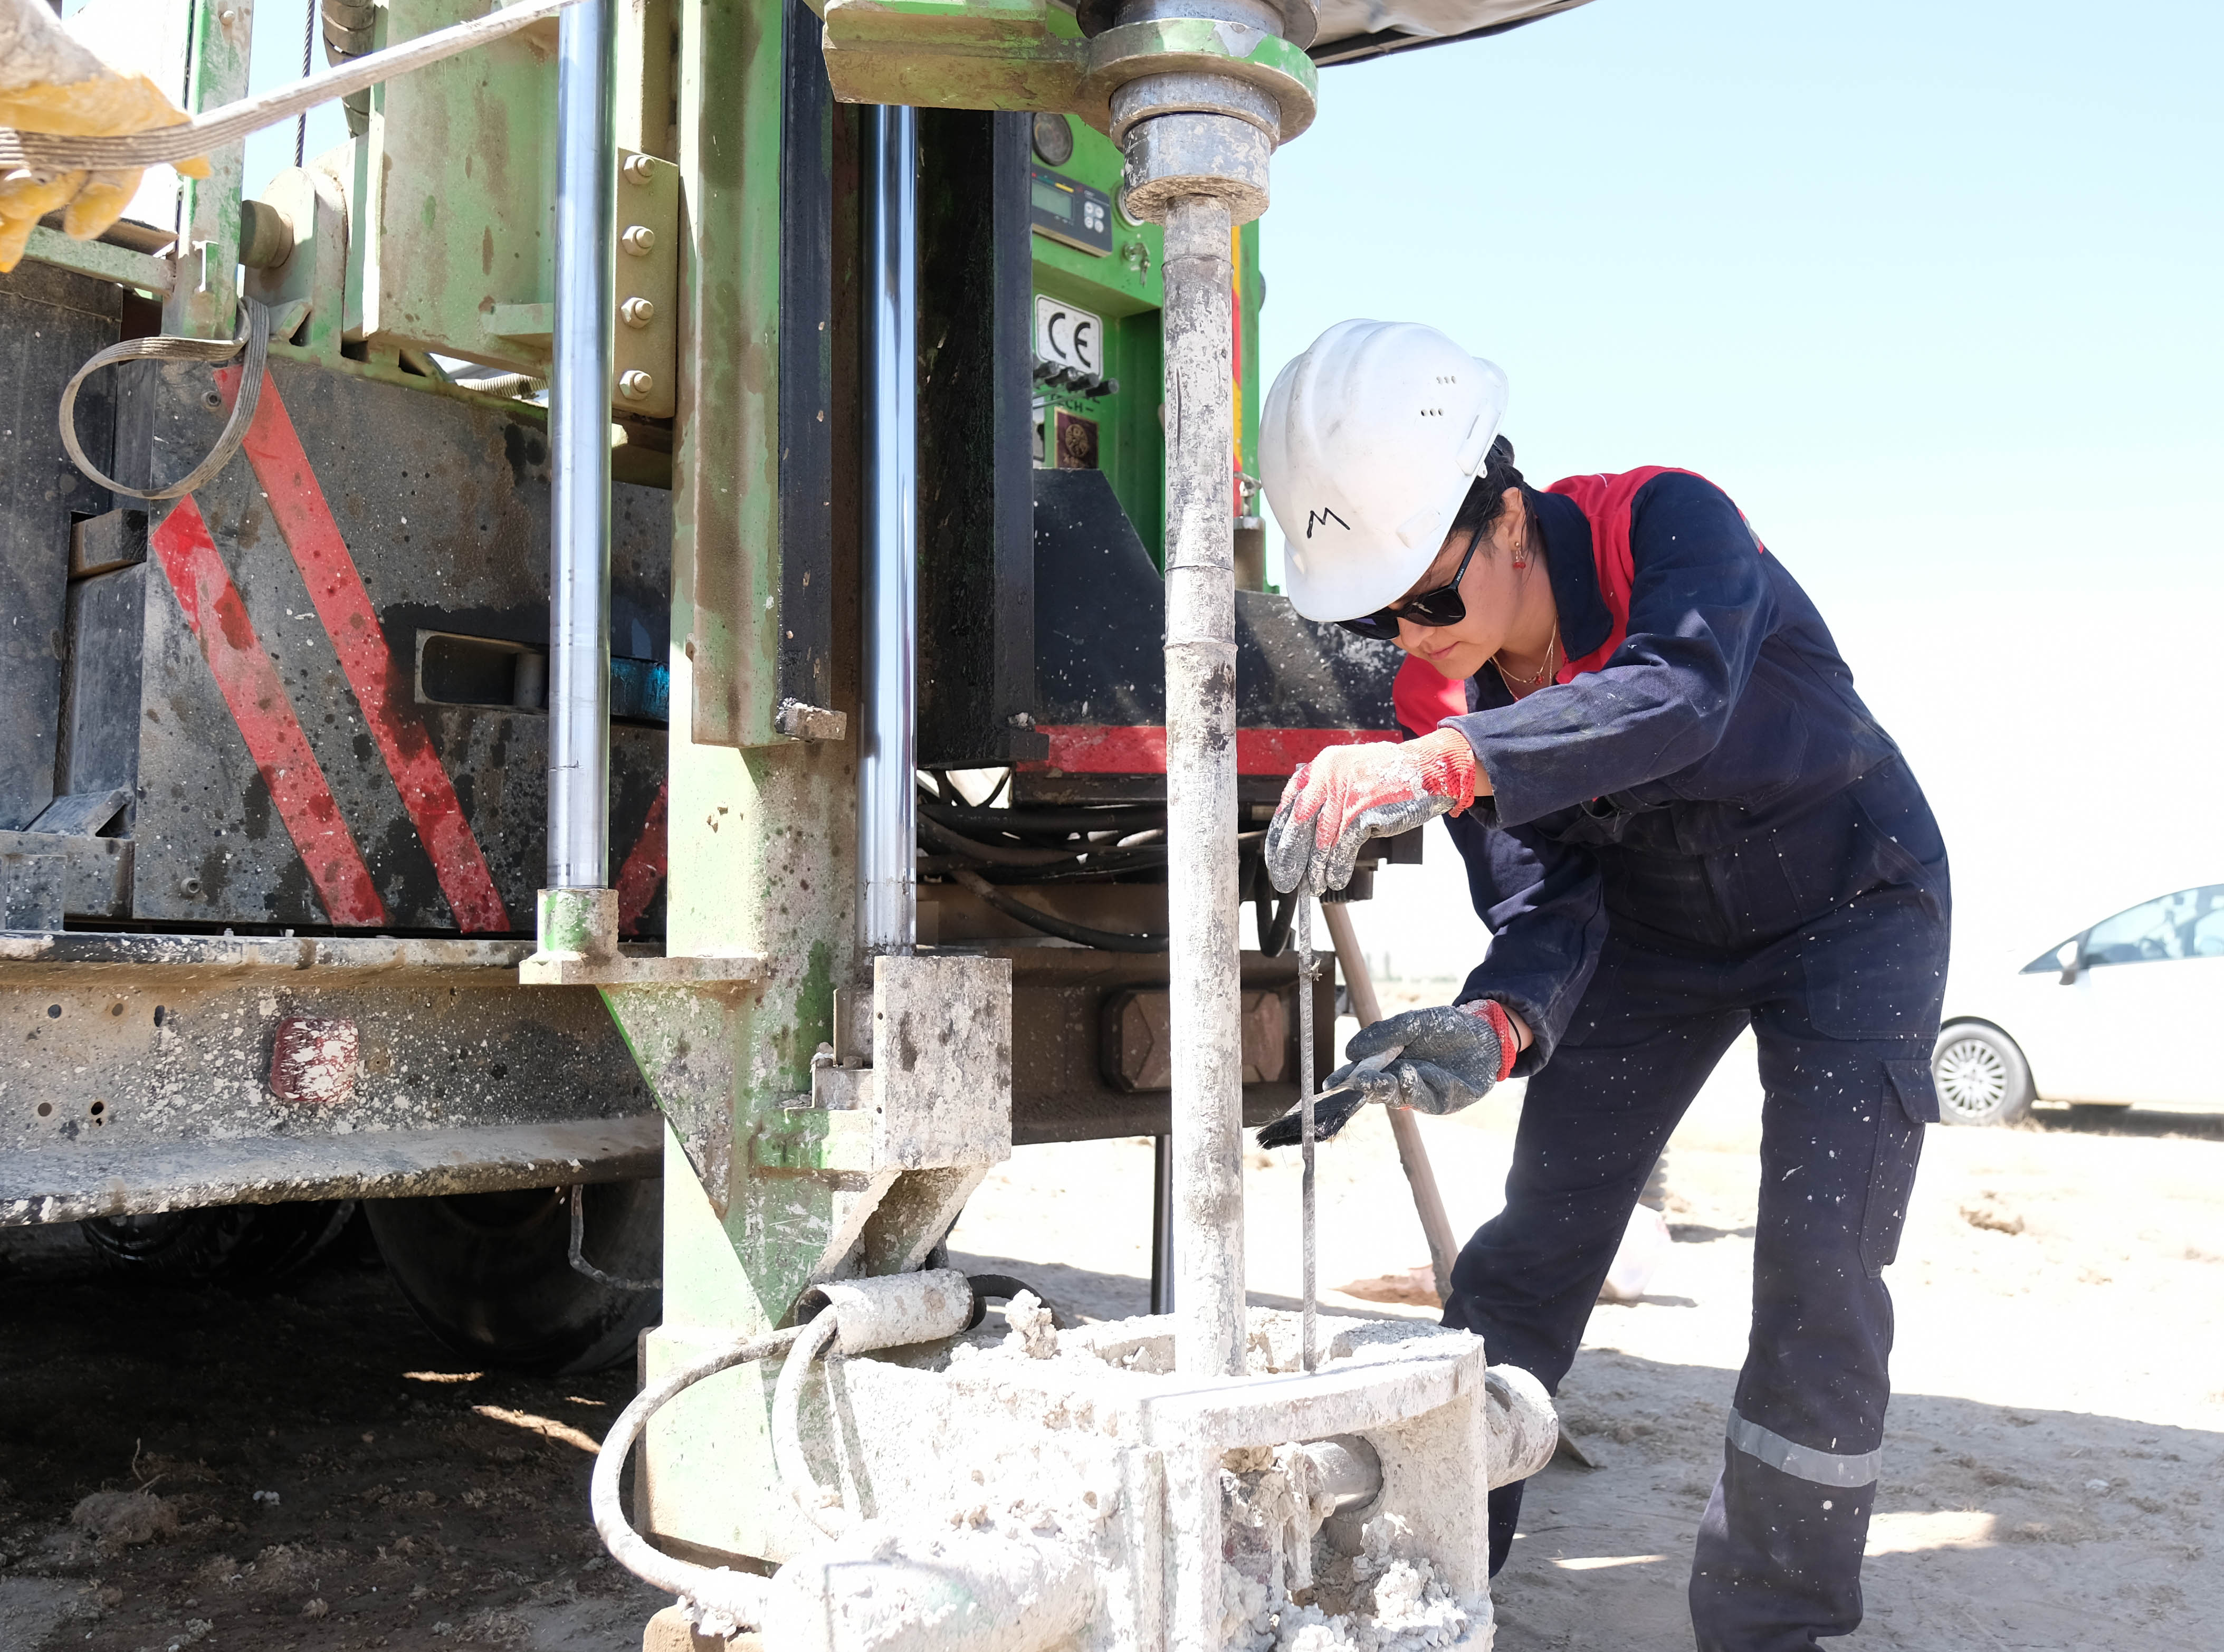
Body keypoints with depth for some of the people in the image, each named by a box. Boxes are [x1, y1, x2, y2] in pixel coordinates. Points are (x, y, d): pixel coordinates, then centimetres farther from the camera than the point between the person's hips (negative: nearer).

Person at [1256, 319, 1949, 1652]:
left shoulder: (1669, 526, -31)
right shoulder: (1443, 691, -17)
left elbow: (1681, 698, -52)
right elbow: (1540, 905, -21)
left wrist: (1443, 766, -66)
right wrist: (1497, 1026, -43)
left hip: (1851, 904, -4)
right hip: (1658, 924, 4)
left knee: (1820, 1271, -14)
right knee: (1537, 1240, 3)